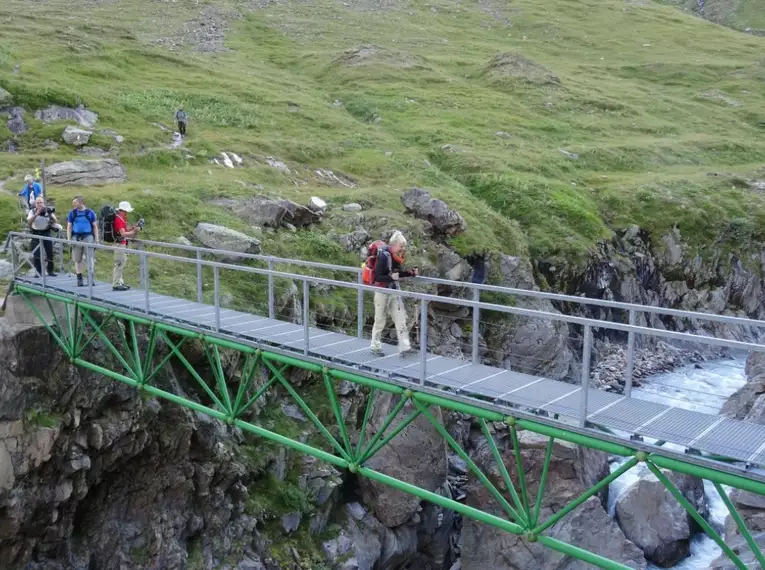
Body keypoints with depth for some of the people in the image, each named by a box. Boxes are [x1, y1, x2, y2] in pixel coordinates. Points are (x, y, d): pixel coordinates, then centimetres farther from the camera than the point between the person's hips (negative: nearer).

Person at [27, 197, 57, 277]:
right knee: (37, 254, -1)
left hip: (46, 233, 1)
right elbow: (29, 222, -15)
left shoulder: (48, 210, 3)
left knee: (50, 252, 0)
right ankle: (38, 271, 6)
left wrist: (50, 215, -20)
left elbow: (55, 221, -1)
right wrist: (37, 214, -24)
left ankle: (50, 271, 9)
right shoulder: (32, 211, 0)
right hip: (36, 234, -1)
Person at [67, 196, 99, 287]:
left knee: (90, 258, -9)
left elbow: (95, 226, 6)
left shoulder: (90, 213, 2)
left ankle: (91, 278, -8)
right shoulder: (72, 213, 7)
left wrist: (96, 239, 0)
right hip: (76, 237, 2)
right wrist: (69, 239, -1)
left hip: (88, 237, -2)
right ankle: (79, 279, 14)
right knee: (77, 259, 7)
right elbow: (69, 227, 9)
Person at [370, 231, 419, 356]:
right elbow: (378, 277, -23)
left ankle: (404, 347, 5)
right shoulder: (384, 256, -22)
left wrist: (410, 273, 1)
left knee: (400, 319, 3)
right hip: (383, 292, -7)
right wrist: (391, 277, -37)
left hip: (395, 291, 7)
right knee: (380, 320, 7)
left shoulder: (397, 256, 1)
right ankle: (375, 346, 24)